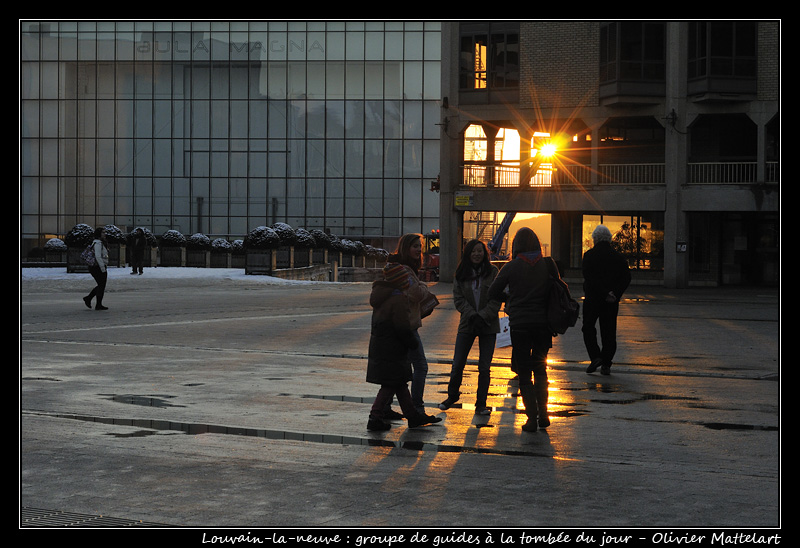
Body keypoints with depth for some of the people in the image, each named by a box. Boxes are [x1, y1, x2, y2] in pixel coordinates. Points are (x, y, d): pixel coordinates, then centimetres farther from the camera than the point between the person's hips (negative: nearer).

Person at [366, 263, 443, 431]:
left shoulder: (382, 296, 11)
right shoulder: (399, 299, -20)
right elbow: (403, 328, -21)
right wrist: (413, 343, -7)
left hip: (379, 347, 10)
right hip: (392, 351, -10)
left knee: (400, 383, 16)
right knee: (390, 385, -1)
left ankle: (413, 416, 24)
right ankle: (375, 418, 1)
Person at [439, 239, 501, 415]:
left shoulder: (492, 272, -1)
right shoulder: (461, 274, 4)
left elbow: (496, 299, -6)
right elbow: (458, 298, -1)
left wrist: (483, 317, -15)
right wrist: (472, 315, -14)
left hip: (488, 325, -1)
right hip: (467, 324, 1)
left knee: (484, 367, 0)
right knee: (457, 364, 3)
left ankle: (481, 404, 9)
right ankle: (452, 395, 26)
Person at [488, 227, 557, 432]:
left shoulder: (512, 267, -7)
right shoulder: (548, 265, -2)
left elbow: (493, 293, -1)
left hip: (520, 325, -2)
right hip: (543, 323, 3)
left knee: (524, 373, 7)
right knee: (540, 369, 19)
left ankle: (532, 418, 0)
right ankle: (543, 414, 14)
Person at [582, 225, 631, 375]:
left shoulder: (589, 255, -7)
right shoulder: (618, 256, 5)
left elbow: (589, 278, -18)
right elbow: (626, 277, -2)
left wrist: (605, 294, -17)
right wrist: (615, 294, -9)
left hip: (592, 299, -3)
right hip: (612, 302, 3)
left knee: (588, 328, 12)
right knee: (609, 332, 9)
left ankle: (595, 356, -4)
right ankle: (606, 364, 6)